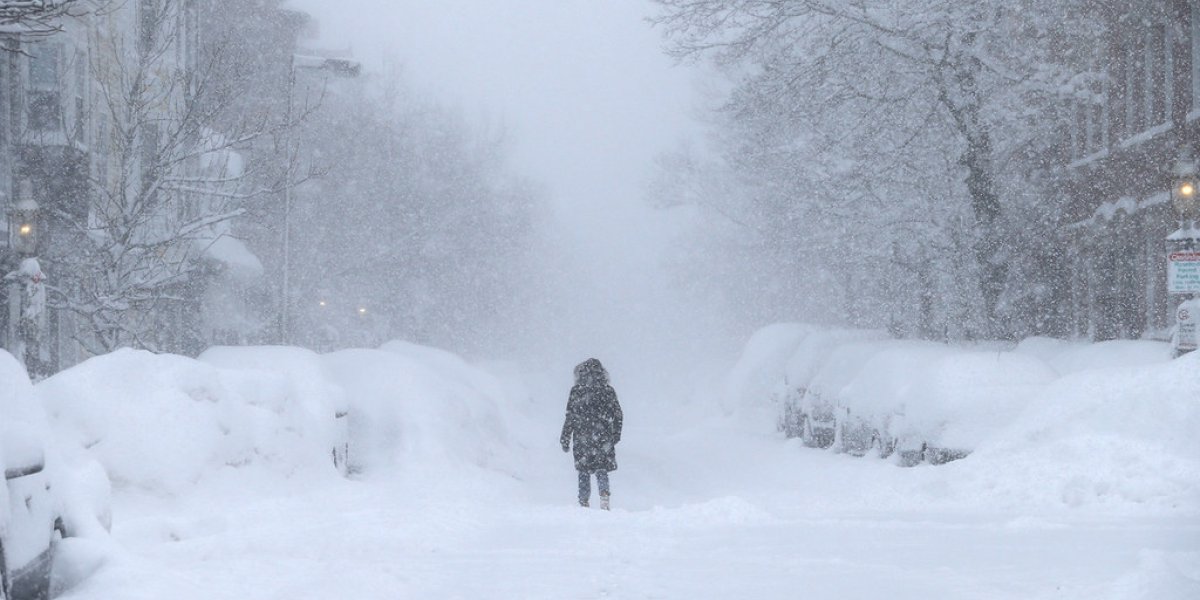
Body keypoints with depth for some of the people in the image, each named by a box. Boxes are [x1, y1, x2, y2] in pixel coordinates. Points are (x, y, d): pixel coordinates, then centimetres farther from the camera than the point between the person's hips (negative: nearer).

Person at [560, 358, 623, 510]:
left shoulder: (577, 391, -5)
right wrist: (616, 435, 21)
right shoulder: (608, 391, 2)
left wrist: (565, 439, 2)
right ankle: (604, 493, -13)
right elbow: (618, 416, 7)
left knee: (584, 472, 10)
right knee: (602, 469, 11)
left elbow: (570, 417, -5)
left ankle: (584, 503, 10)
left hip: (582, 438, -1)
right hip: (603, 438, 1)